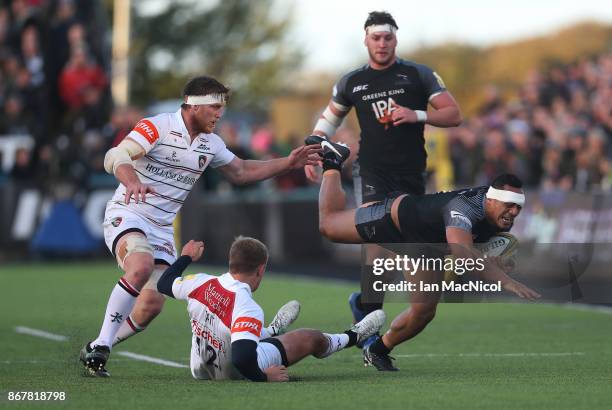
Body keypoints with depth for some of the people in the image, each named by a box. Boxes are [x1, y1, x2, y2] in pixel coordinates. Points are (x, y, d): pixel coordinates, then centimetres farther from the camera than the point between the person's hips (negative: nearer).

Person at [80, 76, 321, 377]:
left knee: (151, 306, -7)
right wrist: (133, 182, -48)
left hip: (162, 230, 7)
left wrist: (289, 163, 15)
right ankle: (100, 346, -27)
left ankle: (94, 350, 16)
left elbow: (240, 172, 23)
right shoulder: (157, 127, -14)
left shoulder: (211, 144, 8)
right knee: (141, 267, -36)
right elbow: (115, 157, -27)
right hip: (127, 216, -7)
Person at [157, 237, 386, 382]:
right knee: (312, 339, 16)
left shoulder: (202, 284, -19)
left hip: (200, 370, 5)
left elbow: (165, 284, 0)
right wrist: (264, 378, -26)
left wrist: (186, 257, 15)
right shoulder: (249, 309, -37)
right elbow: (242, 360, -45)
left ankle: (271, 331, 73)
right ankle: (352, 337, 47)